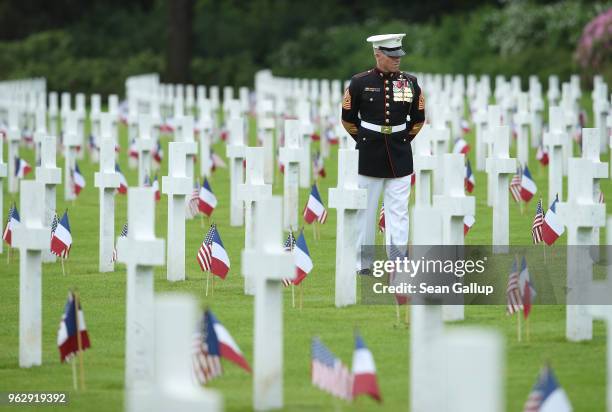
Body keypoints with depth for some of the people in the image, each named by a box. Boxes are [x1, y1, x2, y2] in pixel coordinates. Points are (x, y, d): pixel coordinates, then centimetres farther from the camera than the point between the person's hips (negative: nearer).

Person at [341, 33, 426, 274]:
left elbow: (418, 119, 15)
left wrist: (404, 141, 10)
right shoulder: (360, 83, -3)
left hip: (400, 160, 1)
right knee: (365, 211, 5)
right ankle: (362, 264, 14)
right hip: (369, 159, -1)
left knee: (398, 213, -2)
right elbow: (348, 118, 7)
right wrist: (364, 141, 8)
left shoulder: (410, 83, 4)